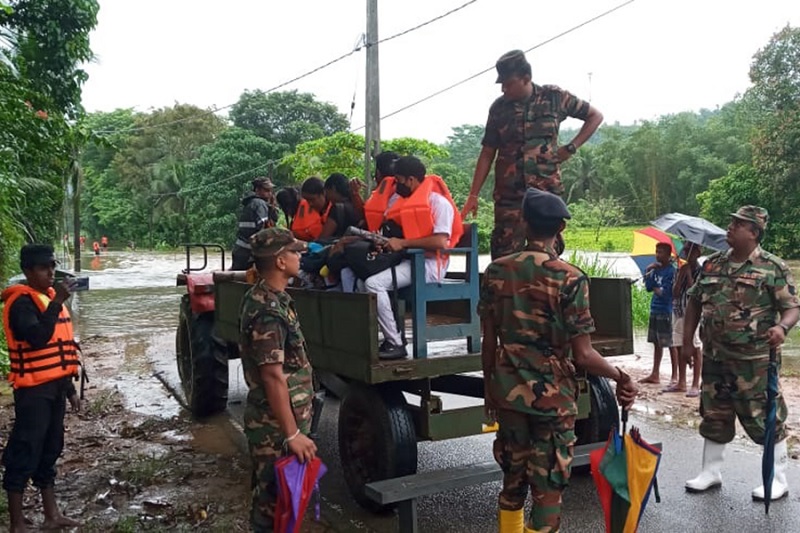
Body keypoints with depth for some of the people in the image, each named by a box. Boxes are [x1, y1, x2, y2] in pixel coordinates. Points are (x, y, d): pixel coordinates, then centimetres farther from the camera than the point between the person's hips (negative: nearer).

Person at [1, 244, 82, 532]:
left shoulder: (51, 297, 13)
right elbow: (37, 338, -30)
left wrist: (69, 388, 18)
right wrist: (57, 302, -30)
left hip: (54, 387, 9)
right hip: (33, 390, -9)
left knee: (49, 451, 15)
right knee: (25, 454, -1)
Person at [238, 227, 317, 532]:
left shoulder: (265, 297, 8)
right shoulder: (268, 312, -24)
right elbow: (273, 378, -26)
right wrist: (292, 434, -23)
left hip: (277, 421, 9)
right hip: (277, 427, -9)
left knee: (272, 497, 21)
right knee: (274, 501, 3)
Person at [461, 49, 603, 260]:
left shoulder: (555, 97, 1)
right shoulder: (499, 107, 5)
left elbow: (595, 116, 12)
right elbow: (487, 154, 8)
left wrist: (571, 147, 1)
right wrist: (473, 195, 4)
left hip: (547, 191, -1)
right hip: (509, 195, 1)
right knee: (505, 258, -3)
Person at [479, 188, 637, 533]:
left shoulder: (496, 271, -2)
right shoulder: (570, 279, -14)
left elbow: (489, 342, 3)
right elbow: (582, 356, -15)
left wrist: (489, 389, 15)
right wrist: (621, 376, 1)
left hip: (508, 391, 4)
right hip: (553, 396, -4)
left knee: (513, 476, 21)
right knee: (548, 486, 8)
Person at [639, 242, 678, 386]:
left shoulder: (671, 271, -13)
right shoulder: (656, 269, 10)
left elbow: (665, 292, -18)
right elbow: (649, 287, 5)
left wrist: (657, 290, -1)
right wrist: (648, 272, -5)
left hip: (666, 311, -8)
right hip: (655, 310, 8)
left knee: (670, 344, -1)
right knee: (656, 343, 14)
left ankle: (675, 377, 7)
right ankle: (655, 374, 22)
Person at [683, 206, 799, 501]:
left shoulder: (773, 267, -7)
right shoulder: (712, 264, 8)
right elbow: (694, 301, 15)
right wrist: (687, 340, 10)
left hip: (754, 361, -5)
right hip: (714, 357, 6)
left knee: (765, 418, 3)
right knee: (713, 416, 14)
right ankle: (711, 472, 28)